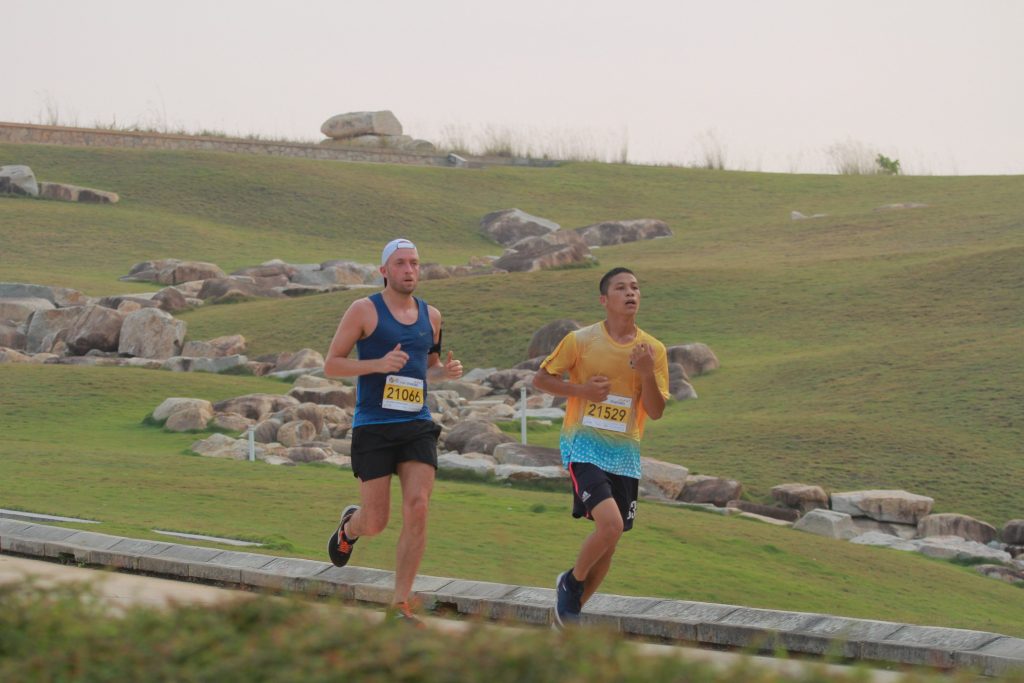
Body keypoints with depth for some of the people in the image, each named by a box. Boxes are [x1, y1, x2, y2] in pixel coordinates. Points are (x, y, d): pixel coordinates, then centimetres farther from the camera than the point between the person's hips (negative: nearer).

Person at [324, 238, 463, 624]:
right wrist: (378, 364, -18)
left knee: (417, 509, -14)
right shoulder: (364, 311, -2)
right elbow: (331, 365, -3)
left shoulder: (430, 316, 13)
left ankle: (400, 604, -6)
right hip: (373, 429, -4)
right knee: (375, 523, -1)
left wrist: (445, 371, 5)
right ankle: (349, 527, 39)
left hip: (417, 426, 4)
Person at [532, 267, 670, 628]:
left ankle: (568, 613, 27)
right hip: (584, 446, -4)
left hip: (625, 454, 5)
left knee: (609, 543, 8)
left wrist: (648, 373, -17)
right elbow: (541, 379, 3)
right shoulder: (581, 340, -5)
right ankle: (571, 582, 4)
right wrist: (581, 389, -12)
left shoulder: (653, 349, 3)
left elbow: (655, 411, 1)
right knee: (610, 523, -24)